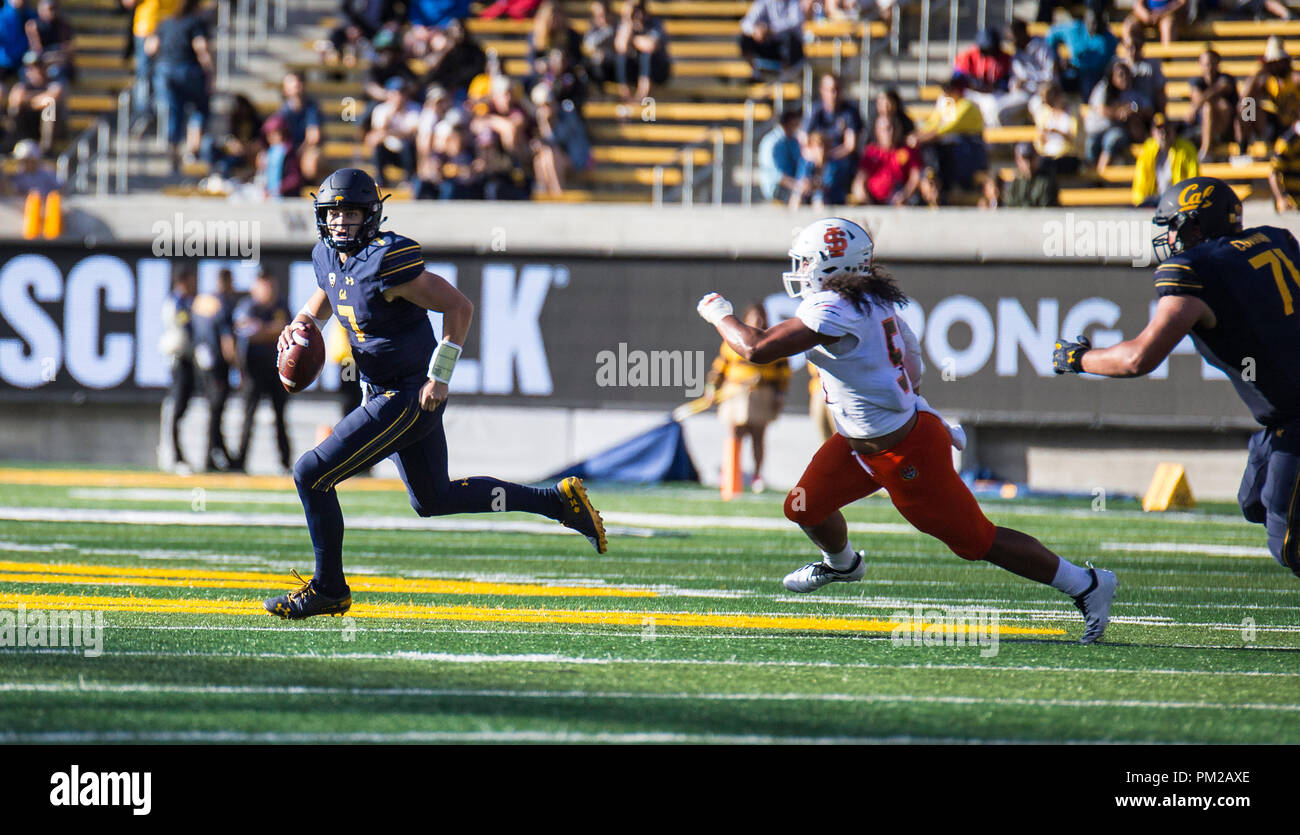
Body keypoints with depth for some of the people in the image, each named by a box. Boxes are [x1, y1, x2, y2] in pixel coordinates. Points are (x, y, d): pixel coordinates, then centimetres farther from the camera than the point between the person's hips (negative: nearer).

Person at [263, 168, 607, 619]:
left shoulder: (386, 261, -23)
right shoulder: (328, 257, 4)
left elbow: (458, 307, -21)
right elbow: (323, 298, 26)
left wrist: (438, 378, -21)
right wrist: (299, 324, 4)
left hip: (411, 397, -10)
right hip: (388, 394, 10)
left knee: (311, 474, -11)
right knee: (433, 500, 22)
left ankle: (328, 589, 3)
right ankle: (558, 500, 29)